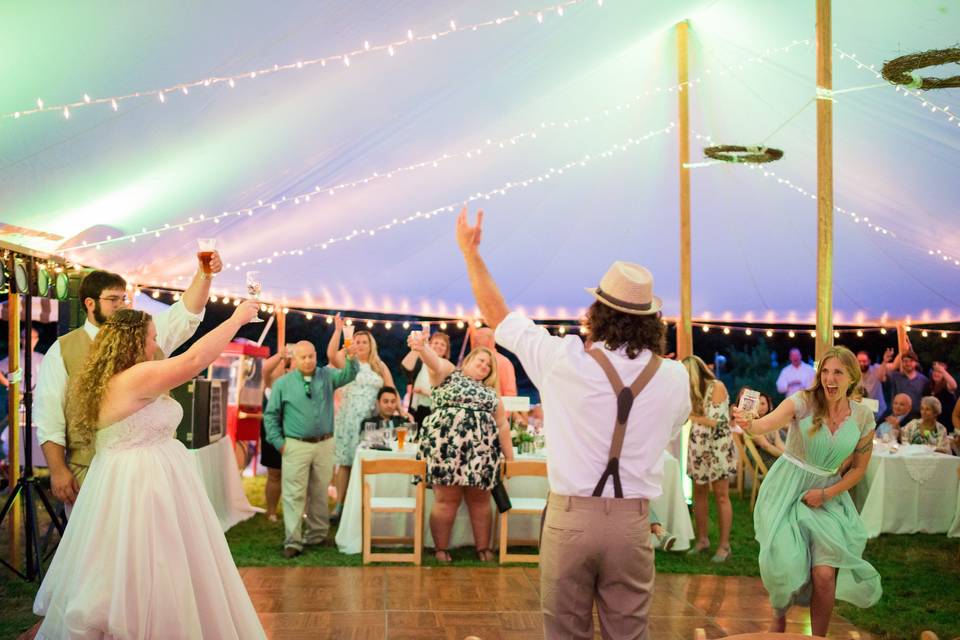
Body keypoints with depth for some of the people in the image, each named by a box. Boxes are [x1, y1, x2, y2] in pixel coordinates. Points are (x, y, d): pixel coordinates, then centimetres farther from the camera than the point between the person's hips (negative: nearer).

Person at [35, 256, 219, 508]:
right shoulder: (62, 350, 2)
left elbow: (186, 313, 3)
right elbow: (49, 415, -1)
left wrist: (204, 274, -13)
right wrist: (57, 470, -8)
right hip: (89, 471, -2)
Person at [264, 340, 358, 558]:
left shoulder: (327, 375, 5)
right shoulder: (283, 383, 0)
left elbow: (348, 375, -12)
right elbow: (270, 415, 4)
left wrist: (351, 358, -33)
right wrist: (279, 442, -3)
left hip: (324, 444, 2)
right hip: (296, 446, -2)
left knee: (320, 493, 12)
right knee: (294, 495, -5)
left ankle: (317, 534, 24)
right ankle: (293, 541, -5)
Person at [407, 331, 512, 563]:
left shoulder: (491, 393, 21)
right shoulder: (449, 373, 8)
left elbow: (502, 425, 19)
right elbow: (435, 361, -14)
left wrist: (510, 458, 12)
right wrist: (422, 346, -37)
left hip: (480, 452, 4)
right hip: (446, 447, -4)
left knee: (480, 500, 6)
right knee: (447, 499, -4)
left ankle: (483, 548, 16)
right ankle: (441, 549, 7)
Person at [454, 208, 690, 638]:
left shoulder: (565, 361, -9)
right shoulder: (674, 378, -2)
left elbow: (497, 315, 4)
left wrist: (471, 252, 16)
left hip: (570, 516, -1)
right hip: (632, 521, 2)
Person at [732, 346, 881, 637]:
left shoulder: (863, 417, -4)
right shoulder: (803, 401, -14)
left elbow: (859, 467, 6)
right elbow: (769, 421, -33)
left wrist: (827, 494, -8)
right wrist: (749, 425, -56)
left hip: (827, 496, 2)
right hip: (787, 490, -2)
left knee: (825, 575, -11)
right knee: (786, 565, -10)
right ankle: (779, 617, 24)